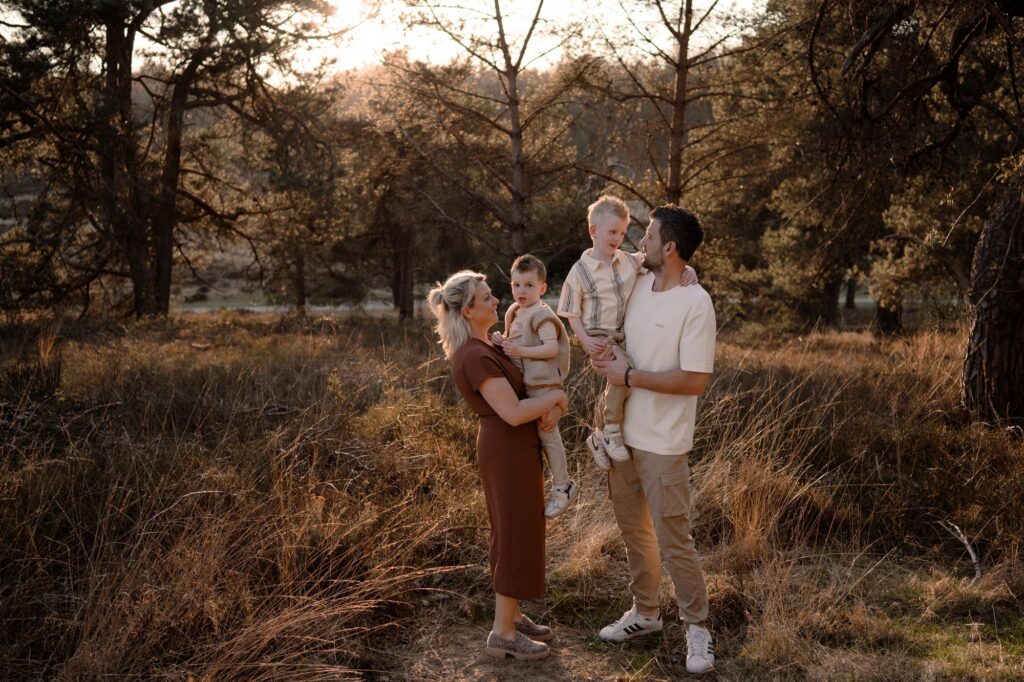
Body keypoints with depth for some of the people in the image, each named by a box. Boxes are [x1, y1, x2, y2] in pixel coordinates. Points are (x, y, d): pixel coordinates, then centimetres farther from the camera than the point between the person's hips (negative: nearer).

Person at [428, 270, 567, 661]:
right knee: (517, 537, -2)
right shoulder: (476, 357, -23)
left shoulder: (483, 347, 9)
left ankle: (512, 616, 29)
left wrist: (552, 403, -7)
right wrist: (556, 397, -12)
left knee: (516, 534, 17)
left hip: (513, 447, 10)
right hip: (508, 451, -10)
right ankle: (503, 634, 8)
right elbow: (513, 412, -26)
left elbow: (526, 381, 13)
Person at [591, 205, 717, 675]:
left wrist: (628, 377, -19)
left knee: (673, 541, 1)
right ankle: (644, 612, 35)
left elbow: (696, 381, -21)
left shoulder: (695, 303, -18)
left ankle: (697, 628, 17)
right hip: (622, 434, 7)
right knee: (633, 531, 19)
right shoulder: (637, 284, 2)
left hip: (662, 444, -7)